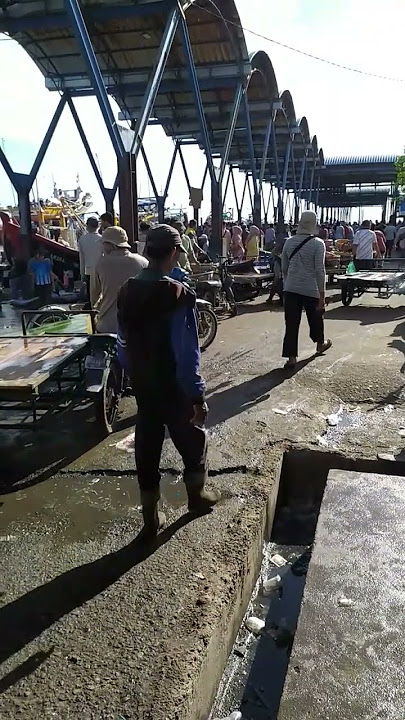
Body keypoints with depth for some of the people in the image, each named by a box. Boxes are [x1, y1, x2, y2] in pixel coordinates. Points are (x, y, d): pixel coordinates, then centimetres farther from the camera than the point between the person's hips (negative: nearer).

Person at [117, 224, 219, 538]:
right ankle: (197, 496, 39)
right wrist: (198, 395, -17)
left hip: (141, 384, 6)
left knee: (147, 445, 14)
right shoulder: (177, 294, -21)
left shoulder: (127, 291, 0)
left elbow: (126, 338, 9)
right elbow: (187, 353, -23)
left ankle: (151, 517, 26)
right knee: (193, 440, 18)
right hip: (173, 387, -6)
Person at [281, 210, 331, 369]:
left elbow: (284, 268, 10)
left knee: (291, 323, 3)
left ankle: (291, 357, 2)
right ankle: (320, 344, 43)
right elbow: (320, 270, -12)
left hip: (291, 289, 3)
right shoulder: (318, 243, -10)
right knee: (315, 318, 20)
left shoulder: (289, 242, 3)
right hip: (311, 289, -2)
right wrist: (322, 293, -8)